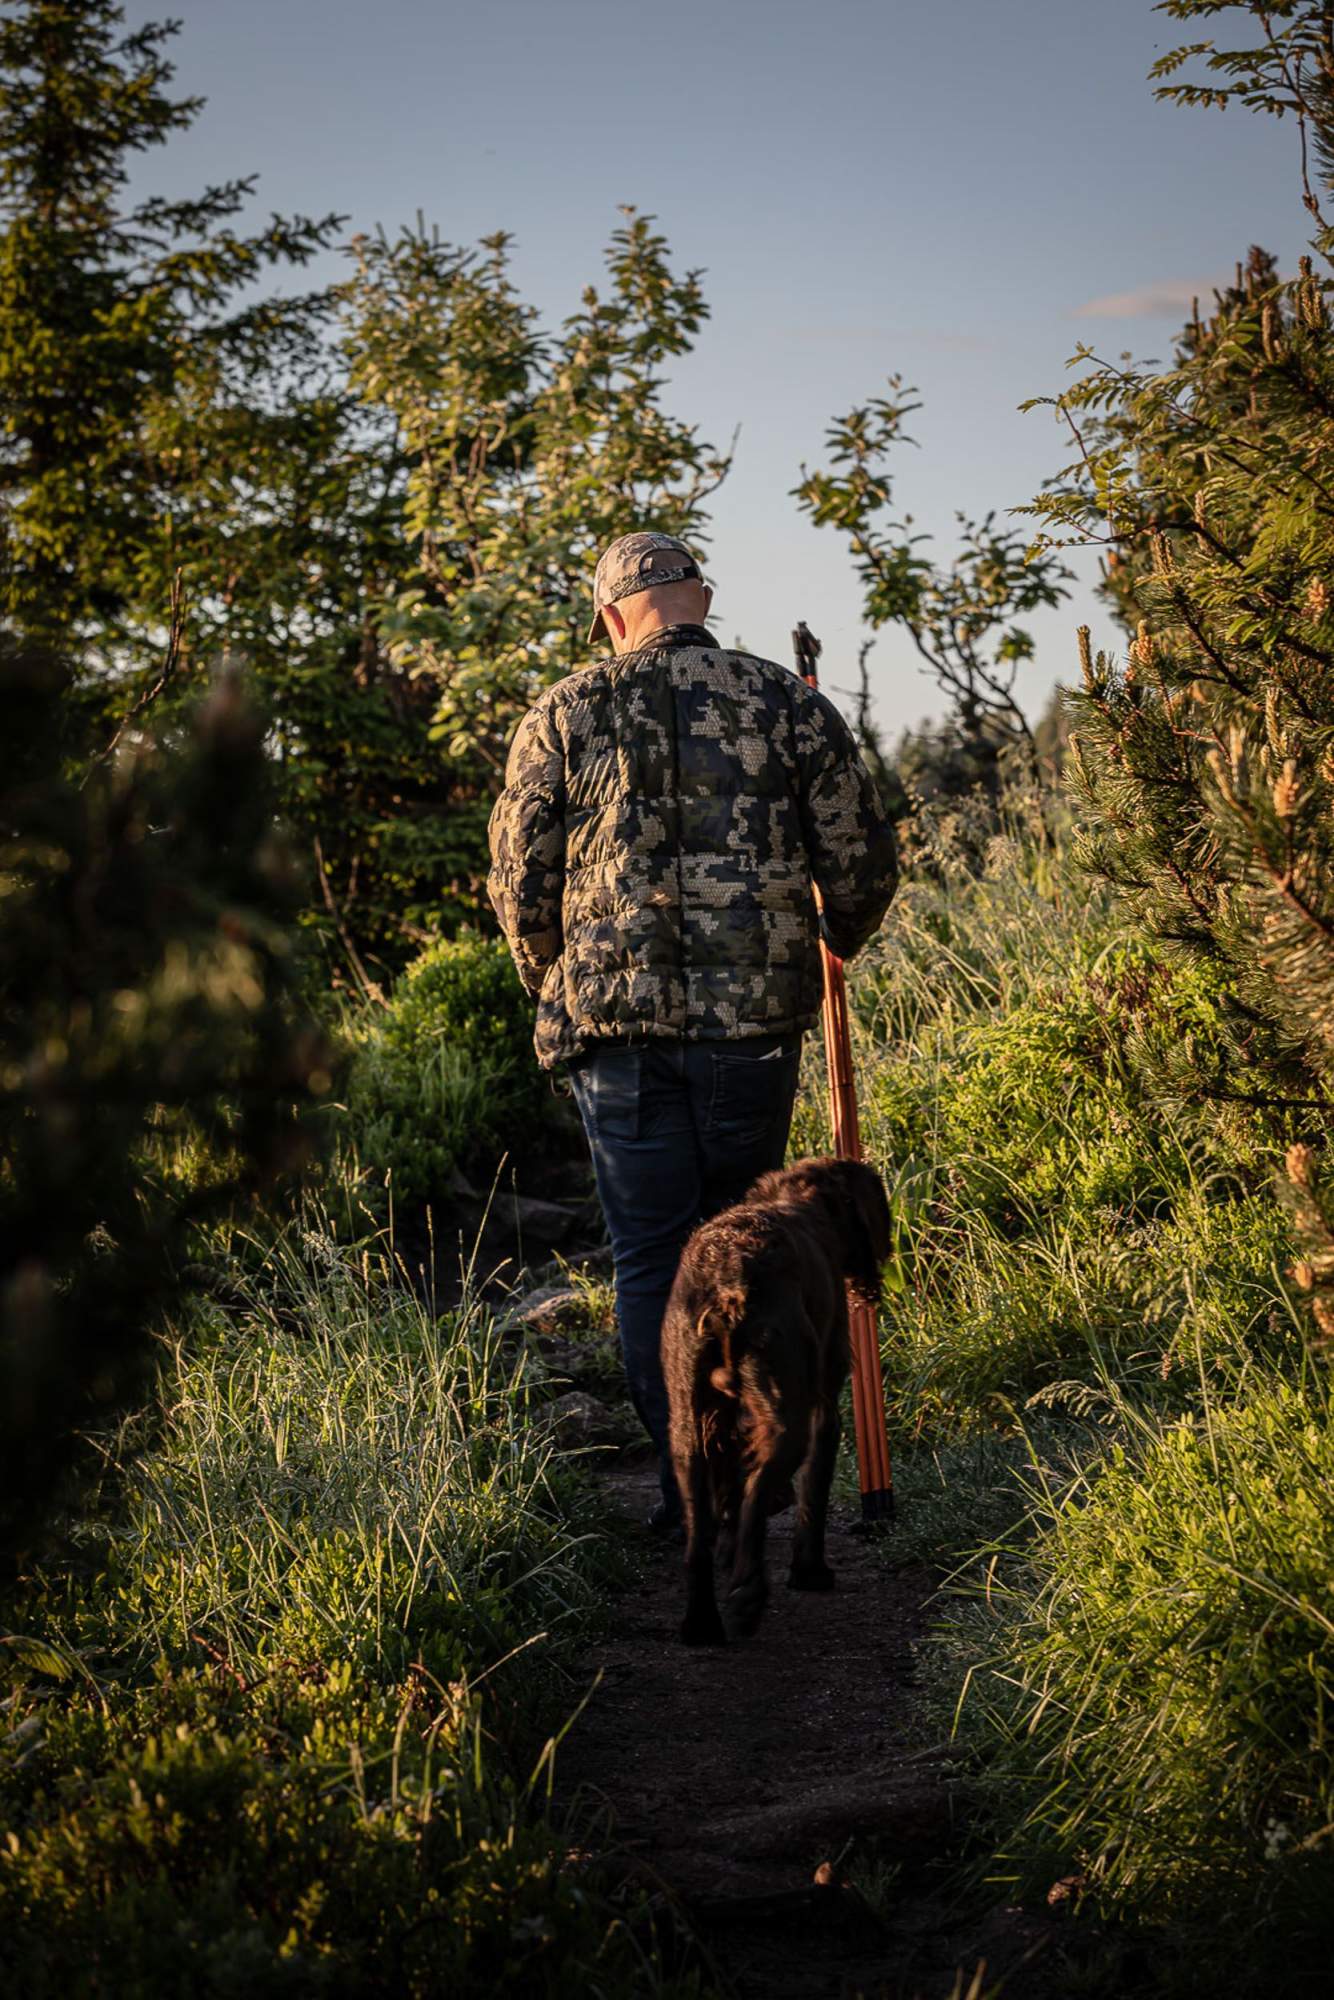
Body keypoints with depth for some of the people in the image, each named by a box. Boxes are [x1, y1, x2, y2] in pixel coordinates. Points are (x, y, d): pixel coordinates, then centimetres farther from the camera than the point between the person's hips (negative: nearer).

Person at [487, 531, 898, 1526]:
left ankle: (688, 1480, 5)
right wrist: (837, 941, 25)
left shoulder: (565, 714, 3)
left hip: (616, 1023, -1)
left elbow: (520, 880, 4)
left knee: (651, 1257, 7)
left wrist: (556, 985, 22)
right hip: (758, 1017, 1)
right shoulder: (787, 702, 3)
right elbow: (863, 857, 4)